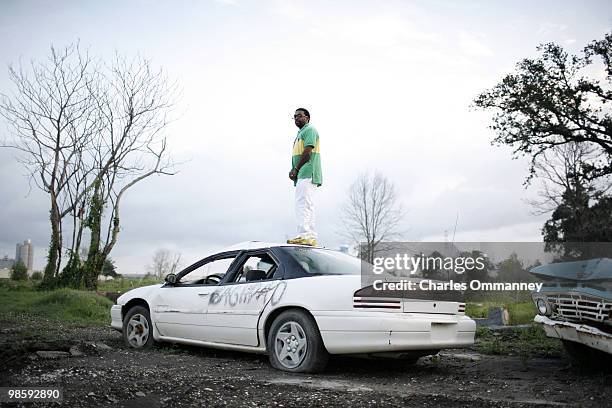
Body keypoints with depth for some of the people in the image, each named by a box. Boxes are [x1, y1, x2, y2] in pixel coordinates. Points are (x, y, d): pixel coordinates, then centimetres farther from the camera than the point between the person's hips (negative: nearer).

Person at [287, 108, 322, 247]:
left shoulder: (310, 130, -2)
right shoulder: (301, 133, 29)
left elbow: (307, 152, -14)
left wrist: (296, 169, -11)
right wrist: (294, 171, 9)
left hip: (307, 174, -10)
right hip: (302, 175, 10)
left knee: (302, 204, -18)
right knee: (306, 206, 7)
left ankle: (304, 235, -24)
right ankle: (311, 237, 7)